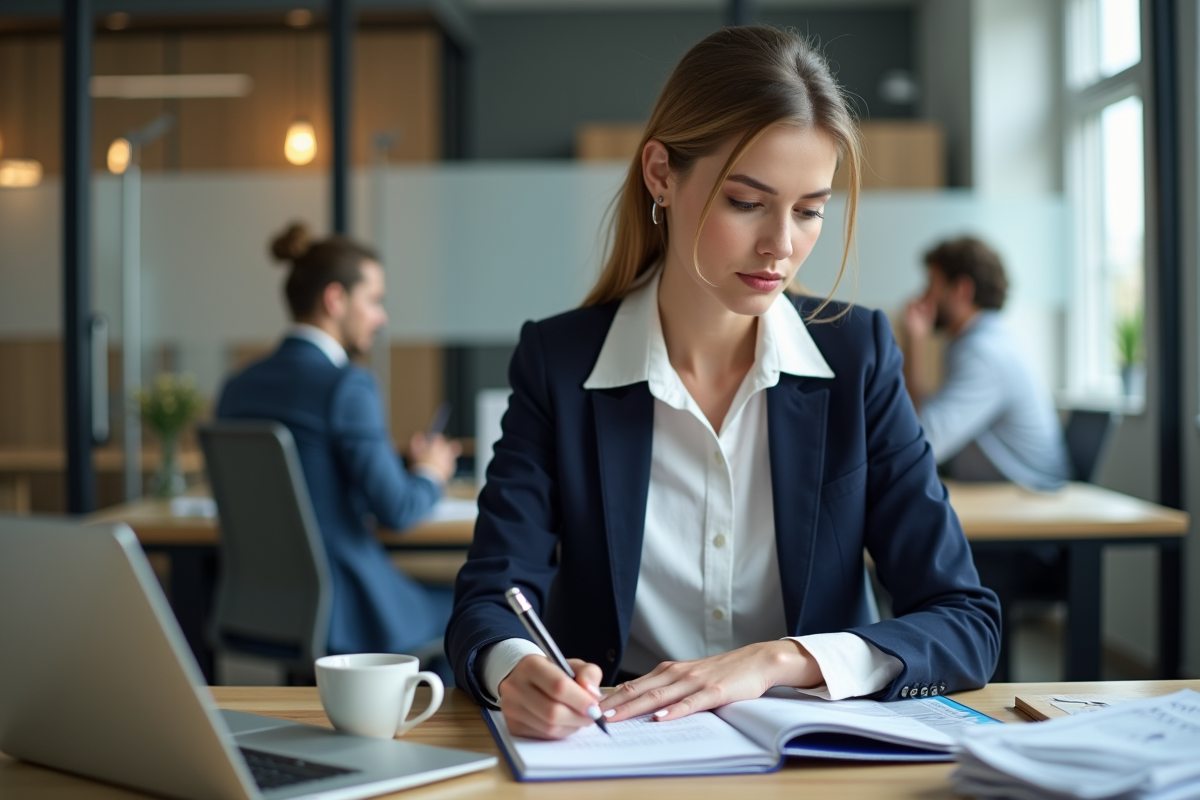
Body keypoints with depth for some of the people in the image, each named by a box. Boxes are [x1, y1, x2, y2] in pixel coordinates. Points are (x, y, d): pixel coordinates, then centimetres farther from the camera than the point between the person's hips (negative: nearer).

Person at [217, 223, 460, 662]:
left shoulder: (238, 387, 4)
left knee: (434, 595, 29)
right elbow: (396, 509, -19)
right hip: (342, 617, -7)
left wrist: (399, 460, 17)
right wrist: (430, 473, 2)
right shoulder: (346, 384, -18)